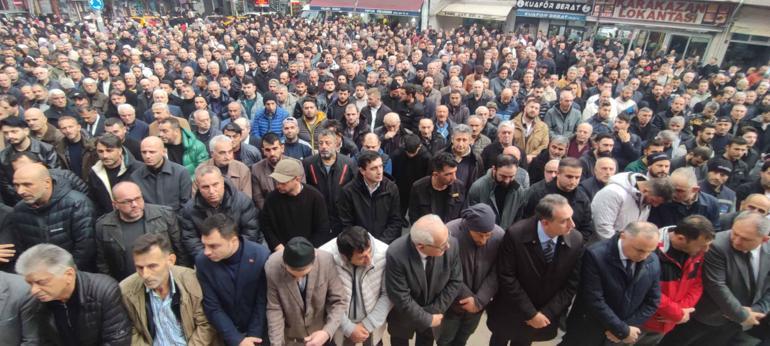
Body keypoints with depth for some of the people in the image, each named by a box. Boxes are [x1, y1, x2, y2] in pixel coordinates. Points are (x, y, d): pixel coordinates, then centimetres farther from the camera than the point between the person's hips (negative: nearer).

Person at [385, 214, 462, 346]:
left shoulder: (451, 244, -28)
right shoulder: (396, 255, -38)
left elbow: (455, 281, -14)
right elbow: (401, 299, -29)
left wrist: (434, 311, -15)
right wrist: (428, 319, -18)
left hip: (433, 310, 3)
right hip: (404, 313, -2)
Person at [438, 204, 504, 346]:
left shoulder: (499, 236, -20)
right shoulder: (449, 234, -31)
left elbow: (496, 274, -13)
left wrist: (479, 300, -18)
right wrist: (468, 297, -17)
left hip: (478, 302, 3)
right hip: (452, 301, -3)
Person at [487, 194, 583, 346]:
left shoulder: (576, 240, -19)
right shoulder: (516, 234, -28)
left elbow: (571, 284, -10)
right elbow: (506, 277, -21)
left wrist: (547, 313, -12)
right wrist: (530, 313, -18)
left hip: (546, 313, 2)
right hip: (511, 310, -2)